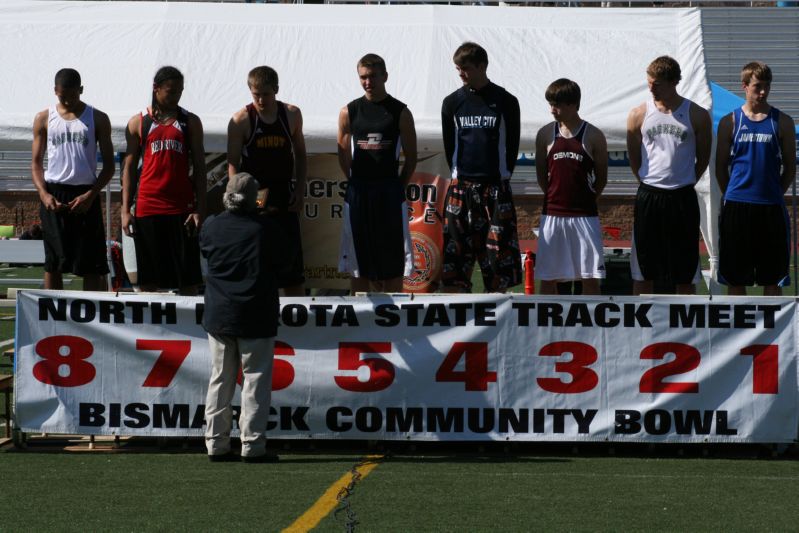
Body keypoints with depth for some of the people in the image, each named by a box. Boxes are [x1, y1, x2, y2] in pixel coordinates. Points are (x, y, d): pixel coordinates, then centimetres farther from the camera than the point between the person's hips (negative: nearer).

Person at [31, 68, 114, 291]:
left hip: (85, 196, -1)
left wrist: (90, 195, -10)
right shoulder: (44, 119, 8)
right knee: (53, 264, 3)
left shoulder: (97, 119, 5)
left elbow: (109, 165, 5)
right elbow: (36, 163, 9)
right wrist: (44, 194, -9)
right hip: (54, 195, 1)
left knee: (92, 266, -4)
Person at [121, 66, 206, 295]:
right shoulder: (138, 123, 7)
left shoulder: (190, 122, 9)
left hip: (182, 208, 0)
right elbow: (129, 168, 8)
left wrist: (200, 209, -3)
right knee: (148, 280, 3)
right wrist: (125, 210, 0)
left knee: (188, 279, 0)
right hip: (147, 209, 0)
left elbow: (199, 168, 7)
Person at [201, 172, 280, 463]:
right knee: (255, 380, 0)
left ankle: (216, 443, 10)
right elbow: (277, 264, 0)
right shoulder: (262, 229, -9)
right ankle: (252, 445, -4)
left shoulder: (211, 227, 0)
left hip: (218, 316, 4)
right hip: (255, 318, -4)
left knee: (220, 380, 10)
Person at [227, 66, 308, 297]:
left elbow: (300, 154, 14)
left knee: (292, 259, 5)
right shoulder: (241, 120, -6)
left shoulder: (292, 114, 5)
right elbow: (233, 163, -6)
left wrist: (299, 190, 4)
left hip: (284, 200, 3)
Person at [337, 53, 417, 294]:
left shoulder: (400, 113, 0)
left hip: (390, 191, -1)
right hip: (358, 191, 1)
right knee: (357, 261, 4)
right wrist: (357, 184, 6)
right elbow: (343, 155, 10)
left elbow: (411, 157, 5)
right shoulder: (349, 112, 4)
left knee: (393, 262, 1)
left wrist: (398, 186, 3)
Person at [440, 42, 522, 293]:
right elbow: (449, 145, 12)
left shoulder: (506, 102, 1)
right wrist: (461, 180, 7)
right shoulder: (452, 103, 7)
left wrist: (500, 181, 4)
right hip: (461, 188, 2)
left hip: (496, 189, -2)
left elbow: (512, 145, 5)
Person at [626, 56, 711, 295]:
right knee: (643, 269, 4)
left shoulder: (697, 116, 0)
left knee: (685, 274, 3)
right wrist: (649, 185, 10)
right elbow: (634, 158, 12)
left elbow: (703, 158, 9)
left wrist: (683, 184, 8)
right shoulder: (639, 115, 3)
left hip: (683, 197, -1)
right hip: (648, 197, 1)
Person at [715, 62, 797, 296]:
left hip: (771, 207, 0)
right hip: (736, 206, 0)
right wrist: (732, 196, 5)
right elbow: (721, 168, 9)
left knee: (772, 276, 3)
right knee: (735, 276, 4)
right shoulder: (730, 122, 4)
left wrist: (773, 195, 5)